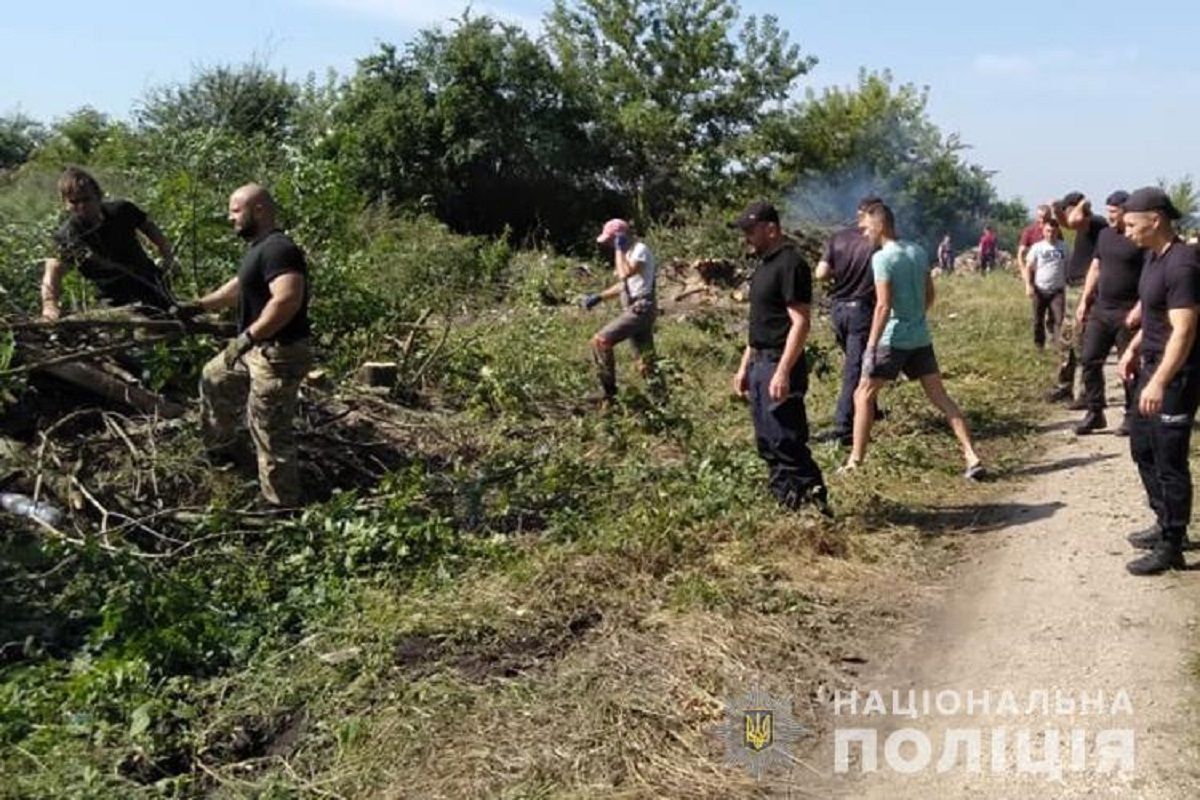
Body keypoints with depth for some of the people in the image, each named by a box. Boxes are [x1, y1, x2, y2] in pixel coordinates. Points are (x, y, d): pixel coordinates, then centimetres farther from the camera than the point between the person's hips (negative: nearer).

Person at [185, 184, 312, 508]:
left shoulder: (278, 249, -22)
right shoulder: (259, 247, 13)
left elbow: (287, 299, -36)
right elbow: (238, 286, 28)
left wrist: (247, 337, -33)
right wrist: (197, 307, 27)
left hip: (278, 354, -11)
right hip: (257, 349, 11)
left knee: (270, 432, -3)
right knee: (214, 378, 31)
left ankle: (282, 503, 11)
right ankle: (225, 446, 48)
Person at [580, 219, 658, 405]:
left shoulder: (640, 250, -11)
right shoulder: (628, 252, 18)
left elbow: (625, 273, -27)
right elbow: (623, 285, 26)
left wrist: (619, 249, -17)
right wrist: (599, 297, 17)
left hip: (639, 309, -10)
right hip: (633, 309, 10)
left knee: (600, 341, -17)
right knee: (646, 361, 11)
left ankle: (609, 393, -13)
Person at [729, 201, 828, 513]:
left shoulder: (790, 263, -14)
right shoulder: (765, 264, 16)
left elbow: (801, 322, -21)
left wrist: (783, 372, -26)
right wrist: (745, 366, 21)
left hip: (779, 366, -10)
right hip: (760, 364, 10)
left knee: (785, 443, -9)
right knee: (768, 444, 13)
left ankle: (815, 505, 1)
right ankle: (787, 505, 22)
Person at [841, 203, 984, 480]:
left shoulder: (882, 258, -14)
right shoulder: (919, 252, 9)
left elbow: (883, 306, -19)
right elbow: (930, 295, 15)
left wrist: (871, 346, -18)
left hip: (893, 340, -7)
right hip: (921, 337, 7)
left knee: (863, 396, 5)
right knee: (941, 397, 10)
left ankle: (855, 462, 7)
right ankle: (972, 458, 5)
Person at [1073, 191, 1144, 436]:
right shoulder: (1104, 234, 11)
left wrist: (1139, 310, -20)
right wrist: (1084, 302, 11)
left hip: (1127, 313, -6)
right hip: (1099, 309, 6)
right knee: (1089, 360, 4)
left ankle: (1132, 416, 14)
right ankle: (1095, 413, 13)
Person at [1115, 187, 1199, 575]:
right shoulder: (1154, 257, 9)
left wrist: (1160, 382, -30)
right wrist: (1134, 349, 16)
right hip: (1153, 367, 10)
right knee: (1143, 447, 19)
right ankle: (1166, 524, 35)